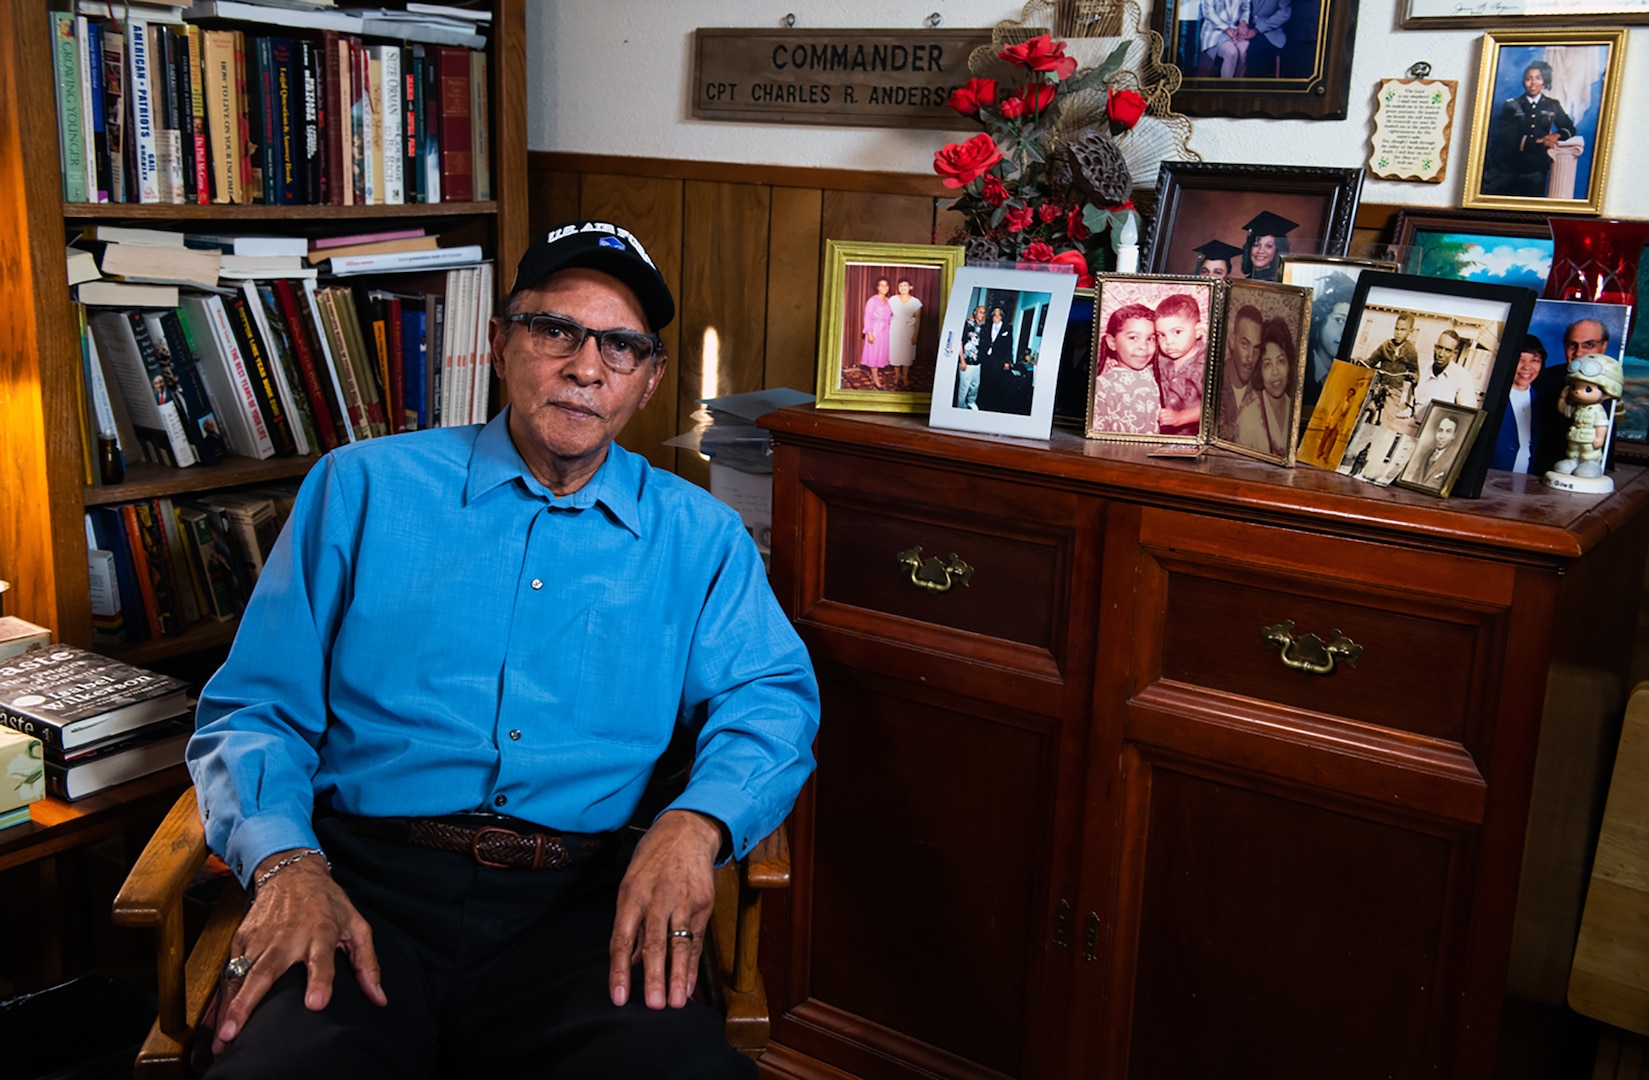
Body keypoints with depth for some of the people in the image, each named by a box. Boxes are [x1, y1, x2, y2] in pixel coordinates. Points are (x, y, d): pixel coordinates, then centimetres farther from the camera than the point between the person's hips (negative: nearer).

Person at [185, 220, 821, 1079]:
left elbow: (770, 696, 7)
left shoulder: (697, 535, 15)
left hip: (580, 906, 1)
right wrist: (286, 865, -11)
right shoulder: (362, 486, 12)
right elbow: (255, 710, 9)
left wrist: (693, 824, -14)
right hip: (363, 886, 0)